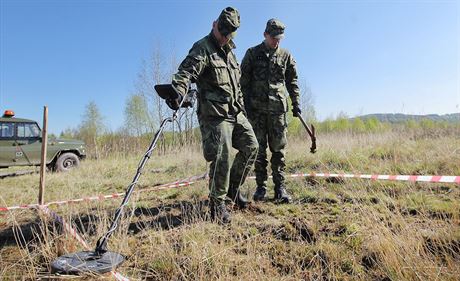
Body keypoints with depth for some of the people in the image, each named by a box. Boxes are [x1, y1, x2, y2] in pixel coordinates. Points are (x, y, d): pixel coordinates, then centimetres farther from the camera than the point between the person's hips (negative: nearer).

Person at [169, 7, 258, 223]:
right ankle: (217, 204, 7)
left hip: (236, 113, 9)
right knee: (222, 158, -10)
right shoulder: (202, 49, -8)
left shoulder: (229, 51, 19)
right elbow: (186, 72, -27)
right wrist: (177, 92, -46)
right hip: (215, 115, -9)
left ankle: (233, 186, 27)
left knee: (251, 147, 10)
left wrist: (241, 106, 28)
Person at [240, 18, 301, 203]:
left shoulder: (285, 56, 12)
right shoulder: (252, 54, 6)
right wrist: (245, 105, -4)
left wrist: (295, 103, 6)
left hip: (278, 108, 1)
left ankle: (280, 187, 8)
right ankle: (261, 186, 10)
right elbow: (244, 81, 4)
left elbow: (292, 81, 15)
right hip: (256, 109, -1)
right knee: (259, 149, 1)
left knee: (279, 149, 1)